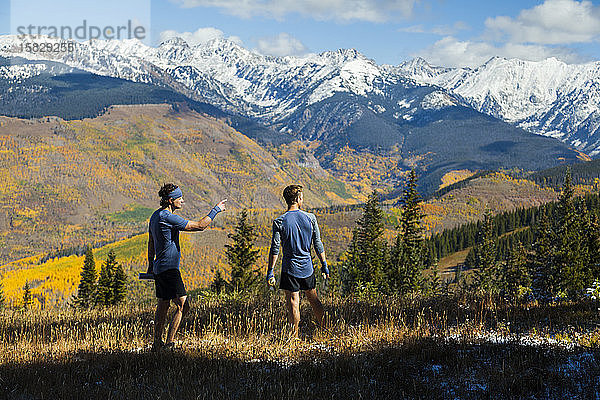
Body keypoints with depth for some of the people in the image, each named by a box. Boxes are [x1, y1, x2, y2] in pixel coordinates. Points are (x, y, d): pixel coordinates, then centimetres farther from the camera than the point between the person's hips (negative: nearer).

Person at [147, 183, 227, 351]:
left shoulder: (155, 216, 12)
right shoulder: (168, 217, -18)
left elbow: (151, 243, 23)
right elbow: (200, 225, -18)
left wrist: (151, 265, 32)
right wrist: (216, 210, -8)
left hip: (159, 268, 10)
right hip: (169, 269, -10)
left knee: (163, 305, 16)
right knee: (183, 306, -10)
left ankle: (157, 344, 21)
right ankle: (169, 343, -11)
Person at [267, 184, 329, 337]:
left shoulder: (279, 222, -9)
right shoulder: (310, 218, -2)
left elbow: (275, 249, -11)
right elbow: (318, 244, 2)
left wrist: (270, 271, -6)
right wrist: (324, 265, 11)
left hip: (290, 269, -3)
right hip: (307, 267, 3)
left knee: (293, 303, 1)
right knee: (313, 299, 18)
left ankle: (295, 337, 2)